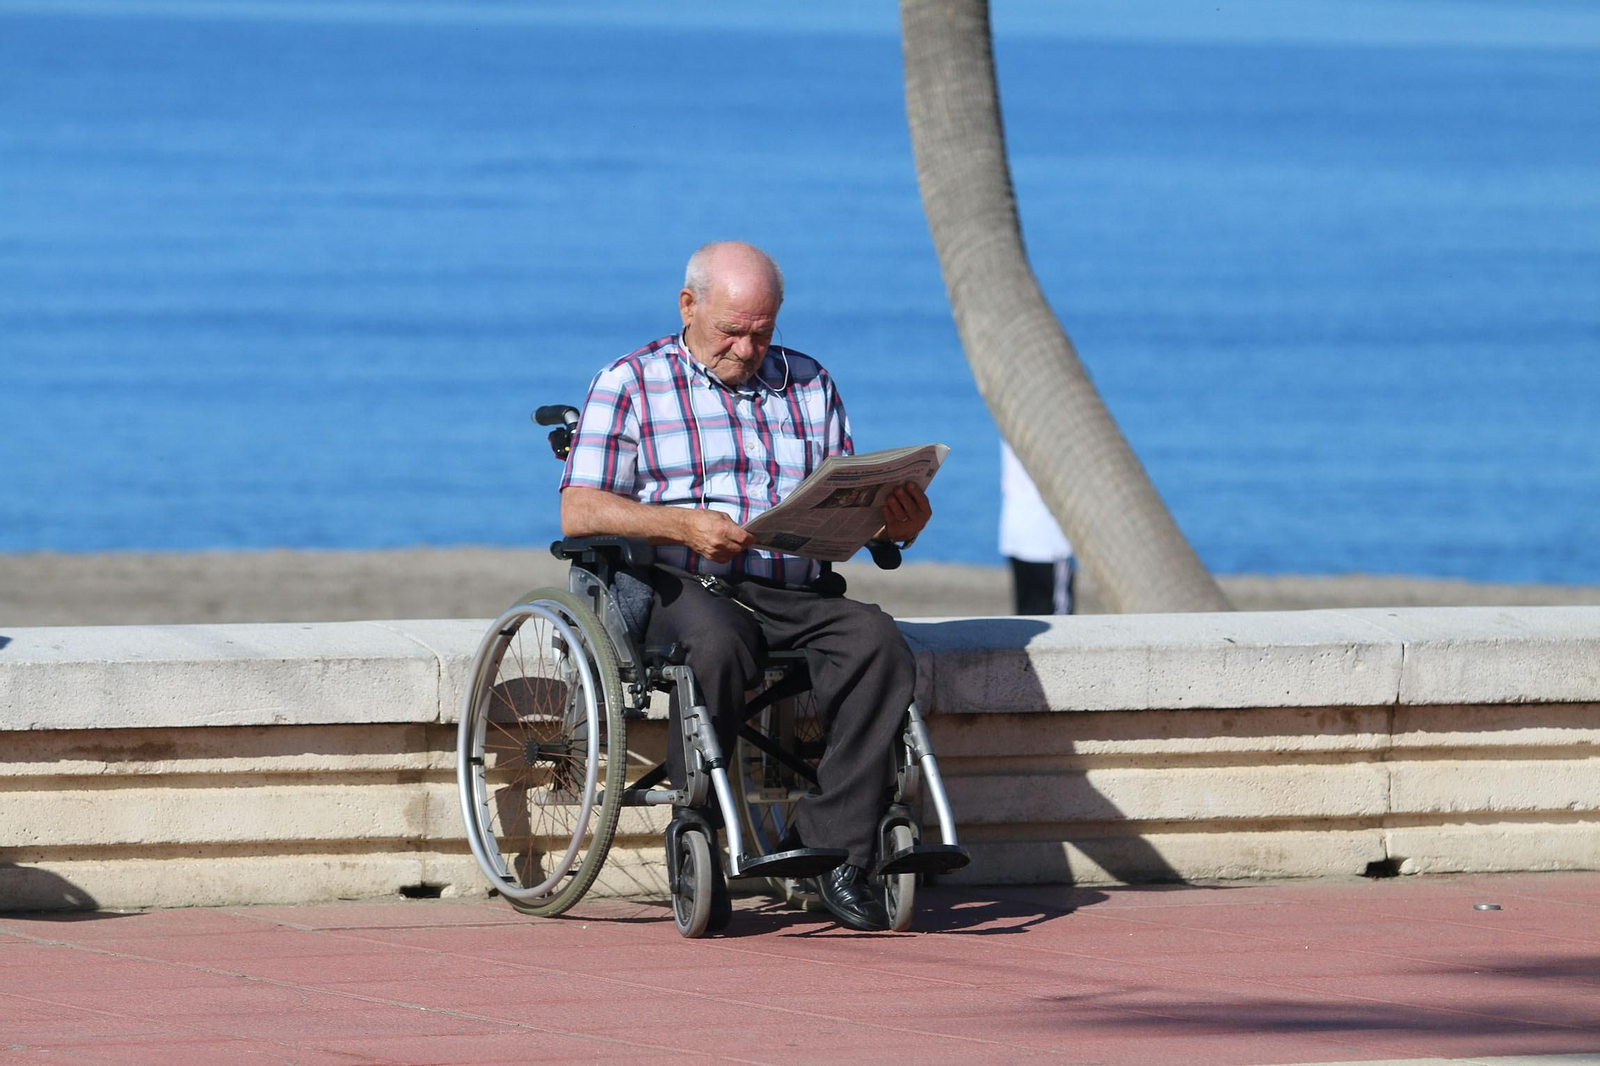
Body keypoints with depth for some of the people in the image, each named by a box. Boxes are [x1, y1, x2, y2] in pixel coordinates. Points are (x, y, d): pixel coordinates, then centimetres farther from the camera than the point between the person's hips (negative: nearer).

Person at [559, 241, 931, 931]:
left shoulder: (809, 386, 21)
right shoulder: (631, 384, 9)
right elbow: (579, 511, -2)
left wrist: (897, 523, -7)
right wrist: (684, 524, -17)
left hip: (794, 594, 4)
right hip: (682, 588, -3)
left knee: (878, 642, -28)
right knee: (718, 643, -39)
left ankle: (833, 843, -29)